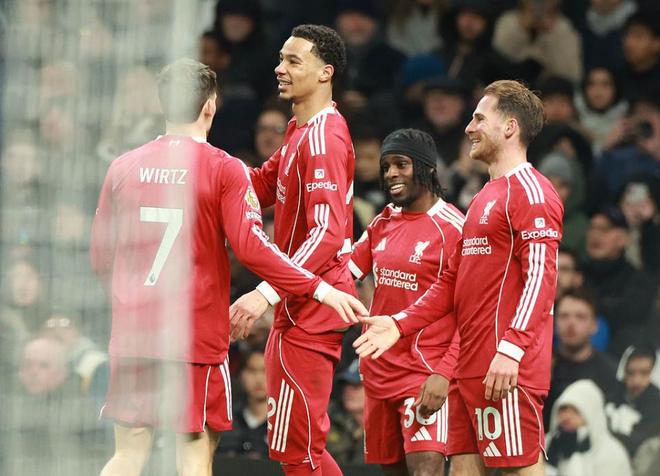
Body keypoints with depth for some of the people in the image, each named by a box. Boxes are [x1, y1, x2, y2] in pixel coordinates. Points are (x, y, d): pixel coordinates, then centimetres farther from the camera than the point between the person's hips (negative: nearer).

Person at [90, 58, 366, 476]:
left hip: (132, 330, 4)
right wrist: (321, 289, -11)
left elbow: (100, 256, 11)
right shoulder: (225, 169, -5)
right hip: (196, 333, -4)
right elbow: (252, 247, -15)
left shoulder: (124, 167, 6)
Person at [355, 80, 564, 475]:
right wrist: (400, 324, 15)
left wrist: (511, 348, -26)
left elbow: (541, 278, -18)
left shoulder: (531, 191, -8)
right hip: (470, 365, 10)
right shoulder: (485, 198, 24)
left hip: (507, 368, -10)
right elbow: (451, 282, 26)